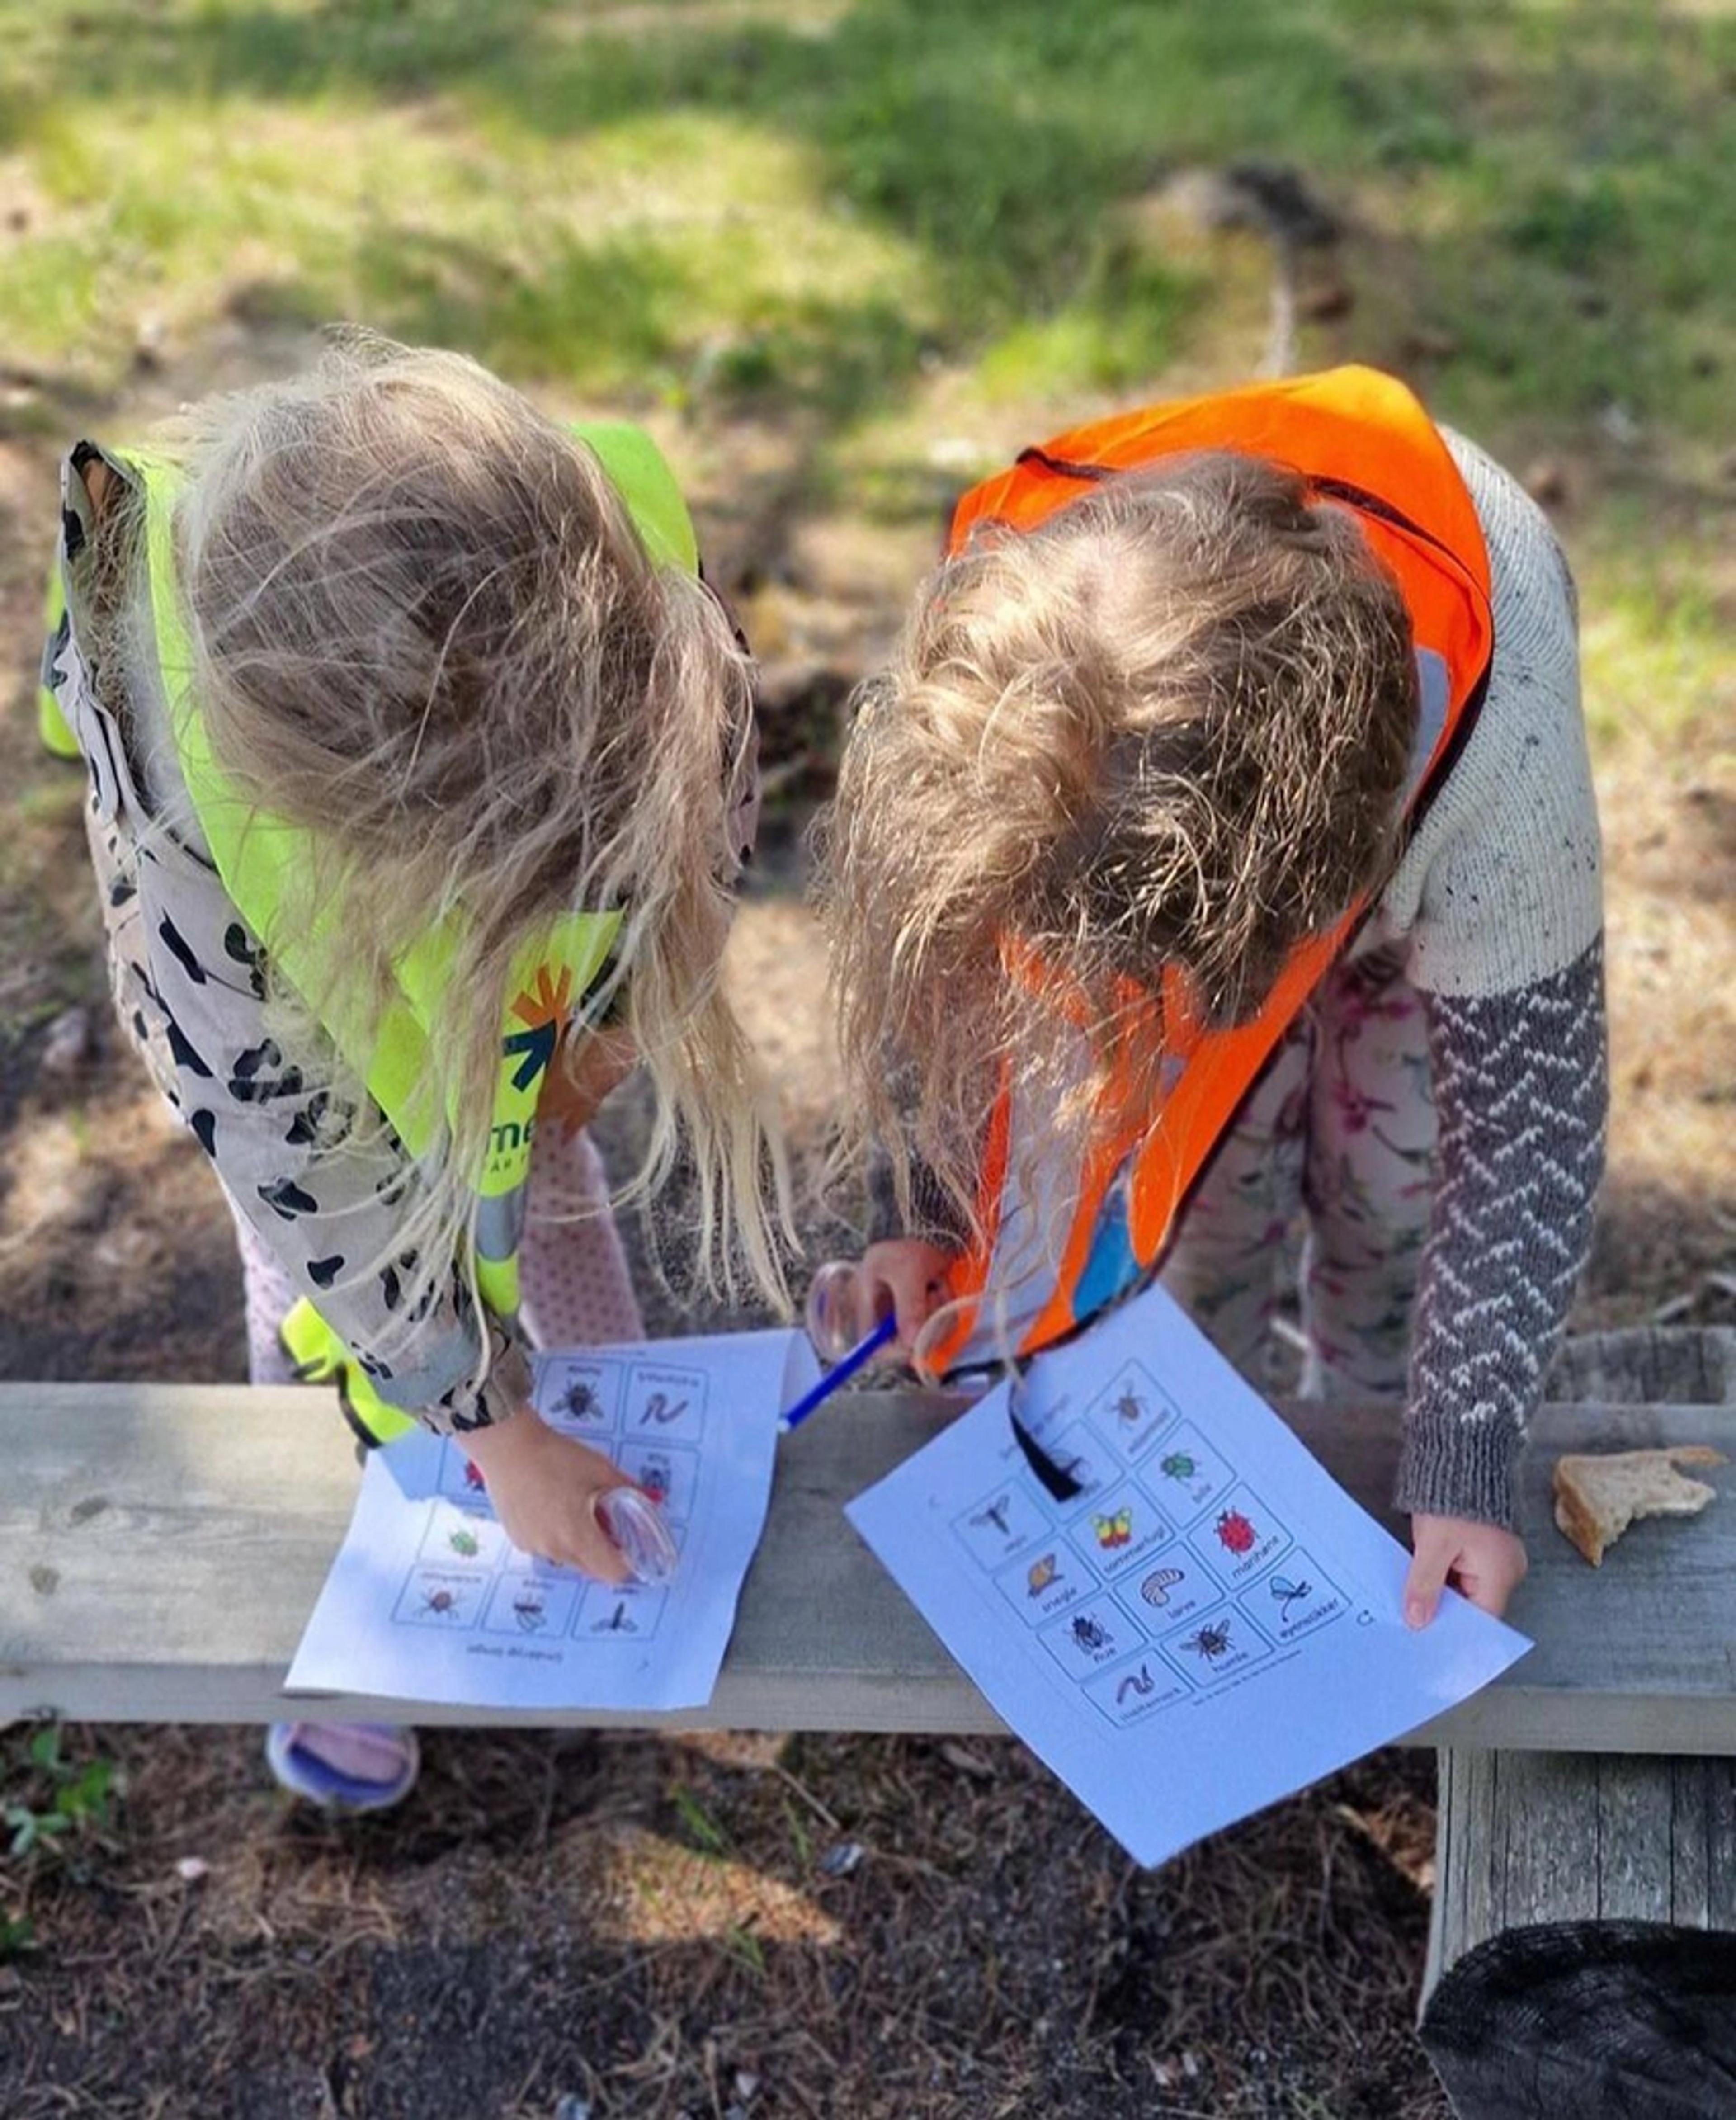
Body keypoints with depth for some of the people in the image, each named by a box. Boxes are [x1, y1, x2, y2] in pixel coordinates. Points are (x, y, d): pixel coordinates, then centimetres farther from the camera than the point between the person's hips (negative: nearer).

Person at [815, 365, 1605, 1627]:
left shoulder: (1495, 749, -47)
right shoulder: (1005, 640, -41)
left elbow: (1529, 1120, -32)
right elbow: (937, 916, -19)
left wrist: (1464, 1463, -28)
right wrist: (922, 1199, -14)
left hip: (1416, 844, -1)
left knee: (1390, 1188, 4)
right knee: (1200, 1190, 0)